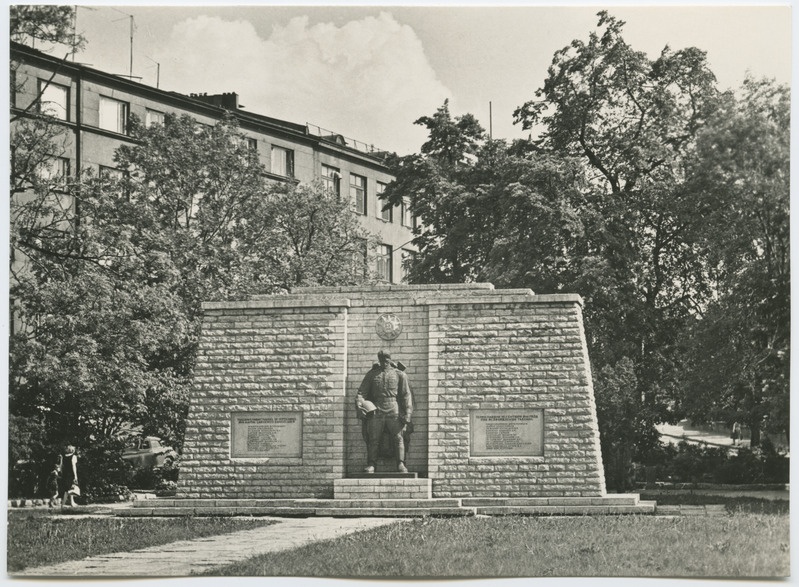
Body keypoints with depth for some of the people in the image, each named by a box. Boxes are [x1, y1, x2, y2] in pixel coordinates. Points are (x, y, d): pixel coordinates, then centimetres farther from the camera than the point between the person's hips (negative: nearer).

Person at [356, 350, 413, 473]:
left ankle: (401, 464, -3)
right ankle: (371, 465, 1)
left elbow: (406, 395, 6)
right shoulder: (372, 374, 13)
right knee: (373, 439, -1)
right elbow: (362, 391, 10)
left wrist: (407, 413, -3)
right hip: (376, 411, 1)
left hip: (394, 411, -1)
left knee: (398, 438, -4)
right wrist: (359, 403, -10)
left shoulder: (399, 374, 10)